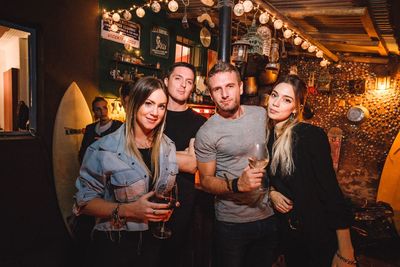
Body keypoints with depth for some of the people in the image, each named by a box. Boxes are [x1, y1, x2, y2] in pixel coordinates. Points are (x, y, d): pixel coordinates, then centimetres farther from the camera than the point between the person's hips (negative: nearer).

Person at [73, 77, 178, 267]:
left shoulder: (168, 147, 0)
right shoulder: (104, 149, -17)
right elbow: (84, 201, -13)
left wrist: (167, 207, -6)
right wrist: (127, 210, -24)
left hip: (152, 242, 5)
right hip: (112, 246, -4)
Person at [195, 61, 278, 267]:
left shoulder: (261, 114, 0)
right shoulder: (206, 134, -15)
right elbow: (206, 180, -10)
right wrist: (237, 185, -27)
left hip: (268, 215, 5)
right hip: (232, 223, -4)